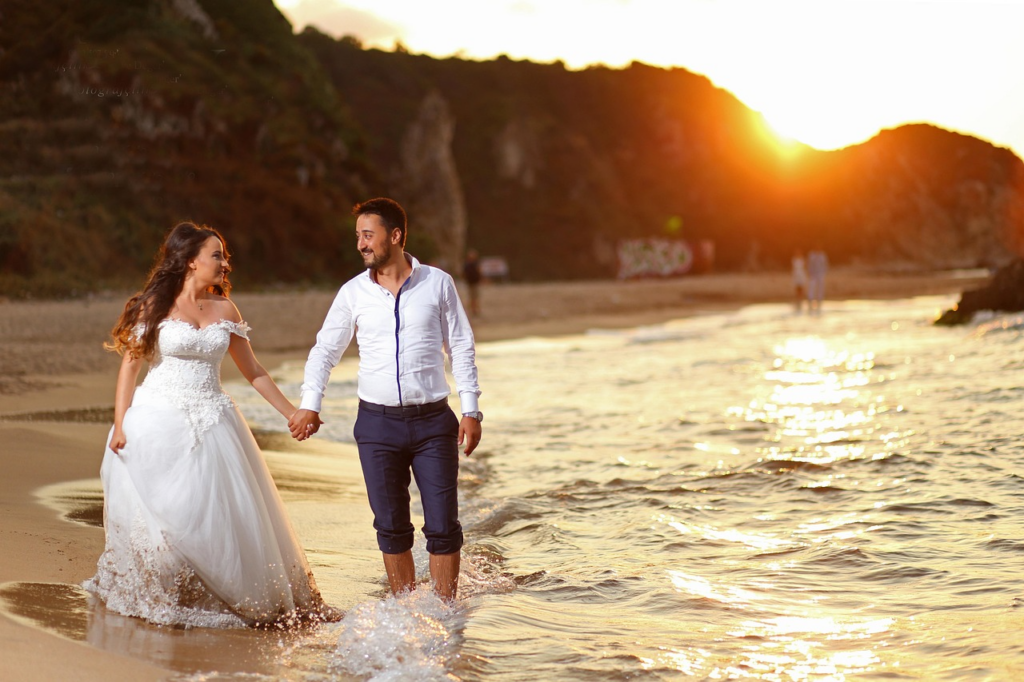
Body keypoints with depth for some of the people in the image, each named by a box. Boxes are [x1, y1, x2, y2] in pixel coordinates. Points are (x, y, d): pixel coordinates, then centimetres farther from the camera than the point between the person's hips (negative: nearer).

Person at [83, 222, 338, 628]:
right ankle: (154, 597, 16)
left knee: (222, 514, 3)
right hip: (159, 423, -3)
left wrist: (292, 413, 11)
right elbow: (130, 365, -4)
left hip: (210, 423, 3)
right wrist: (120, 424, -10)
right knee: (159, 513, -1)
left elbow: (253, 371, 13)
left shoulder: (225, 310, 8)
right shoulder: (154, 306, -4)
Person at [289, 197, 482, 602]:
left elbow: (461, 348, 5)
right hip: (377, 421, 1)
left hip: (432, 421, -1)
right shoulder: (353, 292, 4)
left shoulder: (438, 284, 1)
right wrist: (309, 404, 0)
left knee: (443, 525, -3)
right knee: (391, 527, 6)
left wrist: (471, 410, -1)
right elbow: (325, 350, 12)